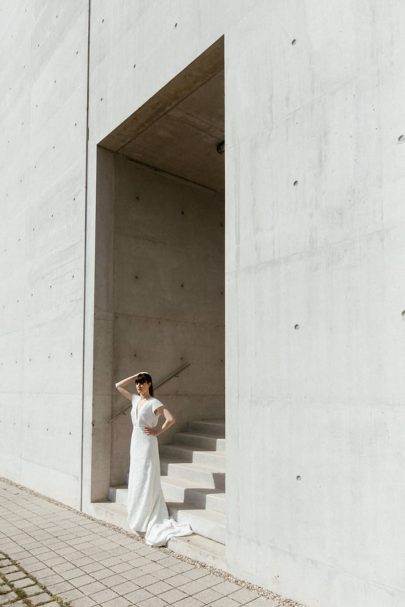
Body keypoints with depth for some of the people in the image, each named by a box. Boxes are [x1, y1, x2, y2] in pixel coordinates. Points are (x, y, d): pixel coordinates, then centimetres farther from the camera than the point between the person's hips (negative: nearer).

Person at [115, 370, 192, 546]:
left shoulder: (154, 403, -13)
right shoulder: (136, 399, 8)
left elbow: (171, 419, -23)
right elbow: (118, 386, 13)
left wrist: (159, 431, -12)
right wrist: (135, 376, 6)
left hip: (147, 444, -8)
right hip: (135, 442, 8)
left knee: (147, 482, -2)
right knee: (136, 482, 12)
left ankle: (147, 521, 7)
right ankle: (139, 519, 22)